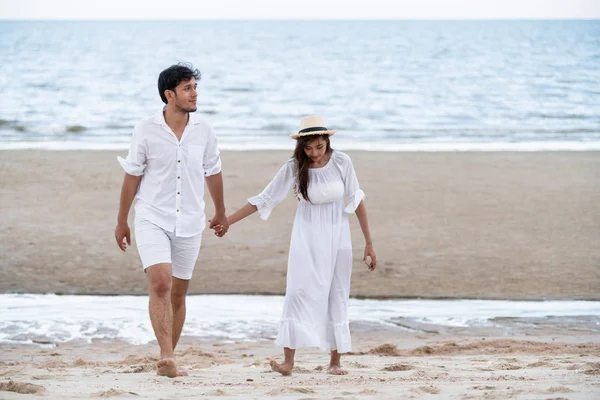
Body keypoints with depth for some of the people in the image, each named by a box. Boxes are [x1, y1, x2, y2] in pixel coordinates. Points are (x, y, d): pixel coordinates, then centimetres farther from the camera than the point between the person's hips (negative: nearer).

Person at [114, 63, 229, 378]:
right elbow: (132, 176, 3)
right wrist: (121, 222, 8)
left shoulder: (203, 131, 1)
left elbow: (212, 173, 16)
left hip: (189, 224, 3)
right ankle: (167, 357, -27)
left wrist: (220, 213, 26)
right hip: (152, 219, -3)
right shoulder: (146, 130, -6)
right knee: (160, 283, -21)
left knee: (177, 294, 8)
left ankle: (167, 360, 20)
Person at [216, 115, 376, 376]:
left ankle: (335, 362, 12)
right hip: (307, 238, -1)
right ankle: (288, 361, -17)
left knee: (337, 297, 4)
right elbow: (264, 200, -6)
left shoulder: (341, 162, -9)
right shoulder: (294, 168, -11)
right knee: (299, 292, -14)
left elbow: (356, 200, 0)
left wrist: (369, 243, 2)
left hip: (338, 237, 1)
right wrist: (227, 221, -9)